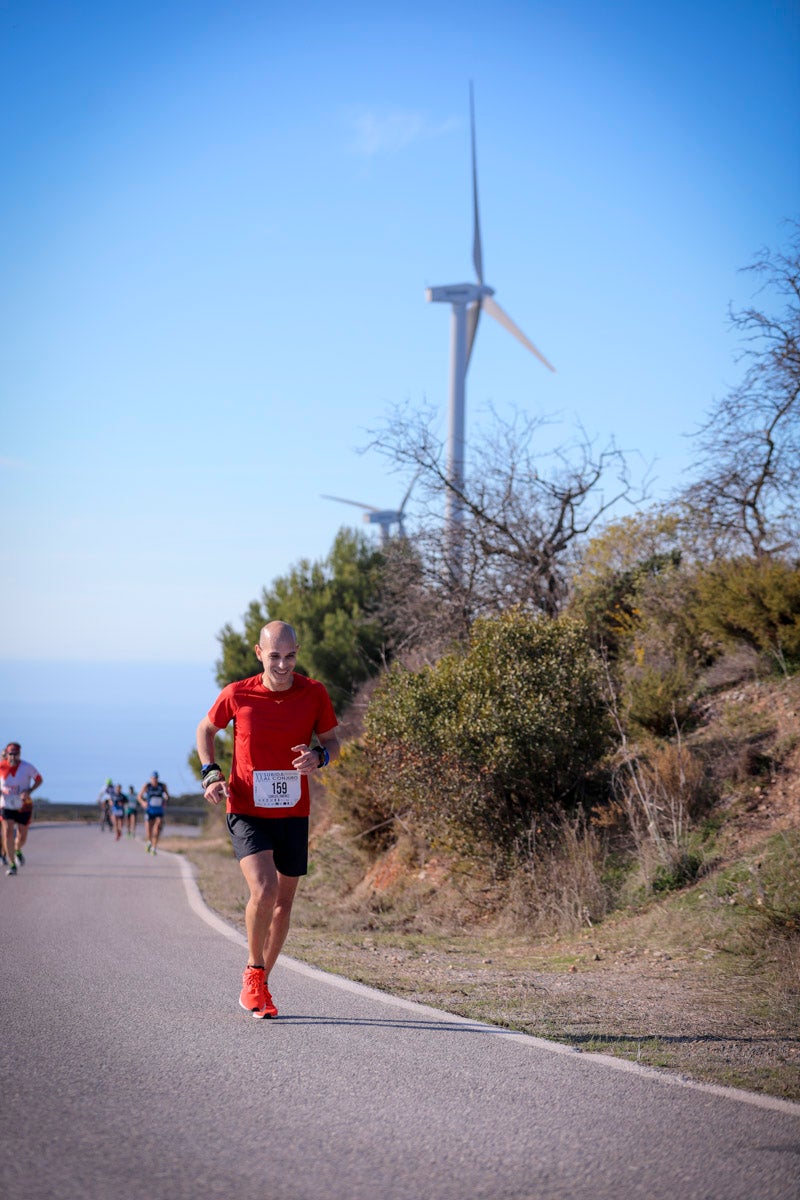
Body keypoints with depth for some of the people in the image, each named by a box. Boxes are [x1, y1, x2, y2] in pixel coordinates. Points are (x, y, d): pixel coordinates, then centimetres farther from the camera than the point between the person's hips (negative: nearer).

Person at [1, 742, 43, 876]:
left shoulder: (27, 767, -13)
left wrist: (29, 791, -16)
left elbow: (39, 780, 0)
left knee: (22, 837, 7)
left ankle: (17, 850, 43)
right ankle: (11, 865, -6)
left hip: (24, 806, 0)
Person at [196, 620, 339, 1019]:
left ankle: (259, 985, 27)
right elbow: (206, 729, 10)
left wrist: (319, 756, -16)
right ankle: (253, 972, 0)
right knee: (264, 889, -22)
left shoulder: (314, 693, -4)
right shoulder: (236, 695, -7)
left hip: (293, 813, 3)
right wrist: (211, 773, -5)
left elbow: (332, 741, 7)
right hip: (246, 811, -3)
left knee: (283, 902, 9)